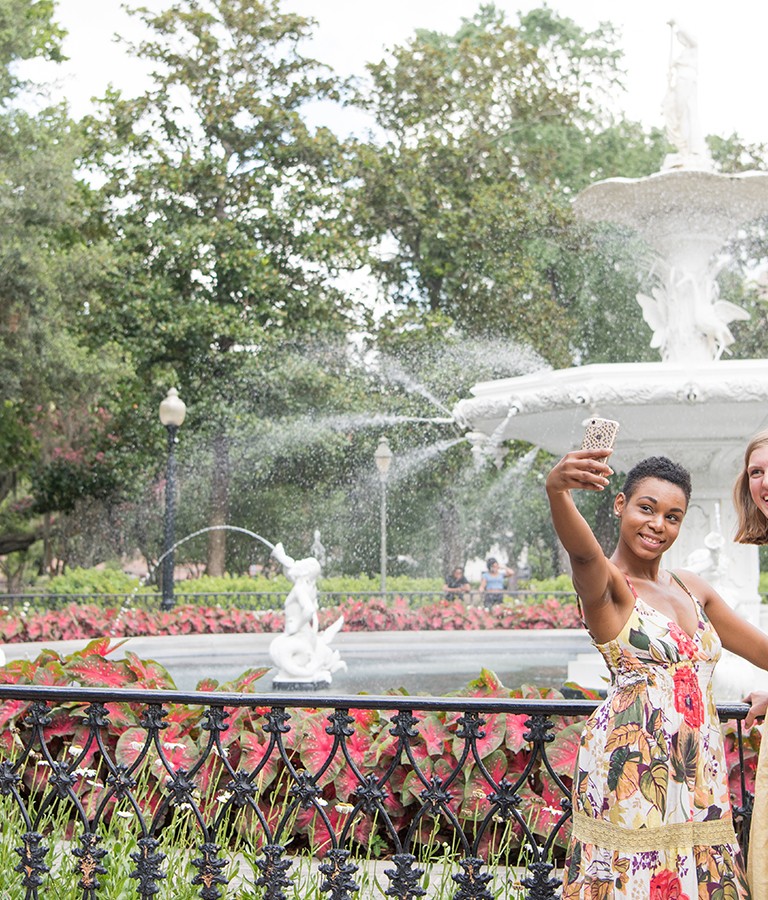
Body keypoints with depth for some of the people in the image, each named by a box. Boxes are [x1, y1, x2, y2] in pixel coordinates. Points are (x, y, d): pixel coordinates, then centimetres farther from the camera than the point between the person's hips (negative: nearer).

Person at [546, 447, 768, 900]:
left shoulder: (692, 588, 15)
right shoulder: (605, 583, -7)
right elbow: (583, 551, -31)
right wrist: (557, 492, -52)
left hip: (700, 773, 7)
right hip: (632, 764, -7)